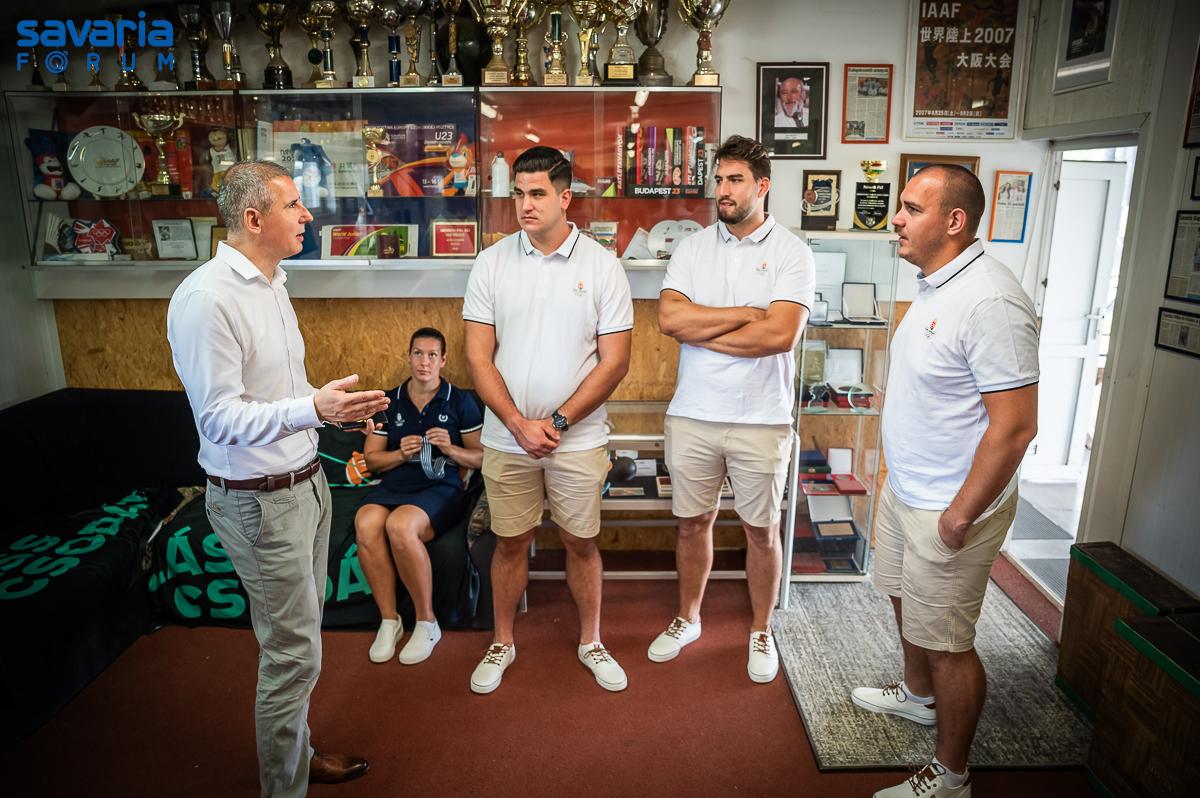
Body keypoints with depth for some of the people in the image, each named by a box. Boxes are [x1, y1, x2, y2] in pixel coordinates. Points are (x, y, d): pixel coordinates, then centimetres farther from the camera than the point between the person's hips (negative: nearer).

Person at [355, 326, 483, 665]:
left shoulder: (460, 401, 7)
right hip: (393, 485, 3)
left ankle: (427, 622, -15)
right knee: (366, 523, -32)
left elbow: (482, 456, 7)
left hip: (441, 487, -3)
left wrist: (451, 449, -12)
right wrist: (400, 454, -5)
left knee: (400, 525, -35)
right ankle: (389, 620, -14)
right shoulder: (389, 402, 15)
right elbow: (371, 459, 15)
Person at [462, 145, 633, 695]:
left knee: (581, 543, 12)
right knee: (510, 543, 13)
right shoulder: (492, 263, -1)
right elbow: (478, 356, -4)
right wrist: (521, 425, -13)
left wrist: (557, 422, -13)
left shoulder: (602, 266, -4)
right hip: (506, 439, 1)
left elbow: (614, 362, -6)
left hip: (578, 440, -1)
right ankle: (502, 644, 34)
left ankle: (590, 642, 33)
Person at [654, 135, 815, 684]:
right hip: (692, 413, 3)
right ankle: (687, 619, 37)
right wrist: (745, 314, -13)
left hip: (761, 418, -2)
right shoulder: (692, 248, 5)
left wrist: (702, 331, -12)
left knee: (761, 530, 12)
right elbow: (669, 318, -10)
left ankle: (761, 632, 33)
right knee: (693, 522, 15)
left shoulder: (791, 252, -5)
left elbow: (781, 334, -19)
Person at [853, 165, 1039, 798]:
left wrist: (961, 514, -22)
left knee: (947, 644, 5)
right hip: (904, 487, 10)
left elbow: (1015, 423, -27)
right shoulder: (935, 285, 6)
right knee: (906, 599, 27)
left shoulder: (989, 301, -25)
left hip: (948, 507, -10)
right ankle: (917, 694, 52)